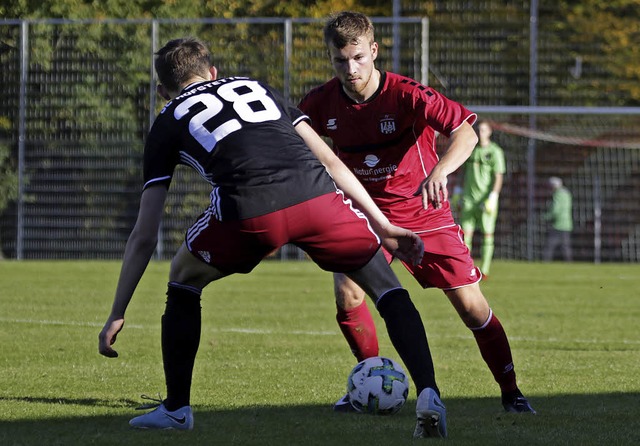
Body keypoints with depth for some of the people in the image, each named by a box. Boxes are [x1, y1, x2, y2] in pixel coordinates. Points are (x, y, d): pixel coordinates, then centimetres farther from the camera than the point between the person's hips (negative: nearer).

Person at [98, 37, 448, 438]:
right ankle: (429, 397, 0)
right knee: (386, 286, 19)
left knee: (183, 282, 28)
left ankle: (177, 409, 28)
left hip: (247, 212, -2)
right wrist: (384, 227, 29)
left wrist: (117, 315, 28)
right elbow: (330, 161, 27)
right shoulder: (255, 87, 36)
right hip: (316, 195, 2)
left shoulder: (169, 123, 28)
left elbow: (144, 236, 23)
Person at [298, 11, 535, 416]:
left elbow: (465, 132, -30)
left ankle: (511, 392, 11)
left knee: (471, 305, -5)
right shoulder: (323, 103, -12)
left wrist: (440, 172, -48)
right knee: (347, 294, -18)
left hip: (425, 213, -2)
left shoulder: (406, 94, -23)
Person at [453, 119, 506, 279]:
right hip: (469, 198, 3)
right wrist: (458, 191, 18)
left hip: (486, 198, -3)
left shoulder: (495, 151, -2)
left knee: (487, 234, -1)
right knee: (466, 233, -6)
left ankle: (484, 270, 5)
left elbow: (499, 176, -5)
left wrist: (493, 196, -15)